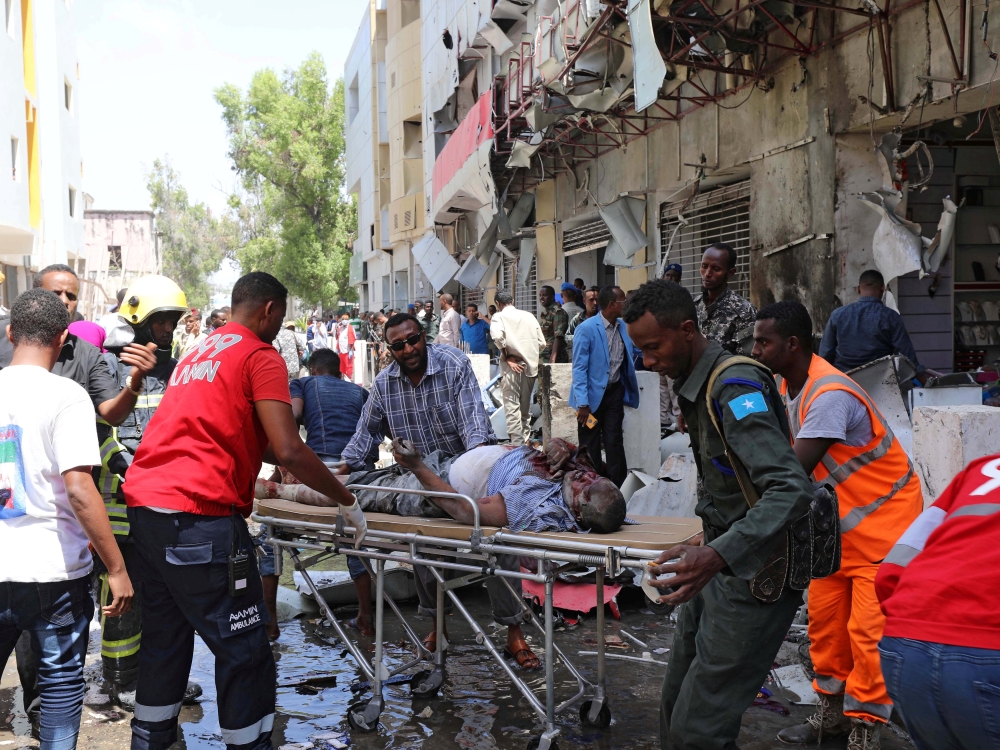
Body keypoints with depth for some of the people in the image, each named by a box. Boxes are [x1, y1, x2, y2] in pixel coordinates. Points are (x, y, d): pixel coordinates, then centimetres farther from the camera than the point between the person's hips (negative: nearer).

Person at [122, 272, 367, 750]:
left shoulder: (199, 352, 24)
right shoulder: (261, 356, -3)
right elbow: (288, 450, -14)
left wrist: (315, 474, 40)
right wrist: (346, 501, -1)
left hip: (144, 504, 9)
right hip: (198, 515, -9)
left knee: (165, 637, 20)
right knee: (245, 652, 1)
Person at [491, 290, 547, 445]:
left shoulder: (499, 316, -1)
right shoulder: (528, 316, 13)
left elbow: (497, 336, -21)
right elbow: (542, 343, 10)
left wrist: (506, 356, -10)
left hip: (512, 366, -5)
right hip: (530, 366, 5)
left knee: (512, 406, -5)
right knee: (525, 407, 16)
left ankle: (517, 445, -11)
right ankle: (526, 440, 20)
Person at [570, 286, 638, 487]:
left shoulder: (624, 327, 1)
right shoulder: (587, 329, -16)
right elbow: (579, 367, -16)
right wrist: (582, 403, -19)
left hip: (614, 392, 4)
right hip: (592, 394, -4)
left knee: (614, 442, 7)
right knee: (590, 445, 9)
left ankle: (618, 486, 14)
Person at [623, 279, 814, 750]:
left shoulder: (736, 388, -22)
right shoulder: (697, 386, 9)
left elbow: (791, 489, -34)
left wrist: (717, 556, -45)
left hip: (755, 577, -10)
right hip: (723, 569, 10)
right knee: (675, 707, 15)